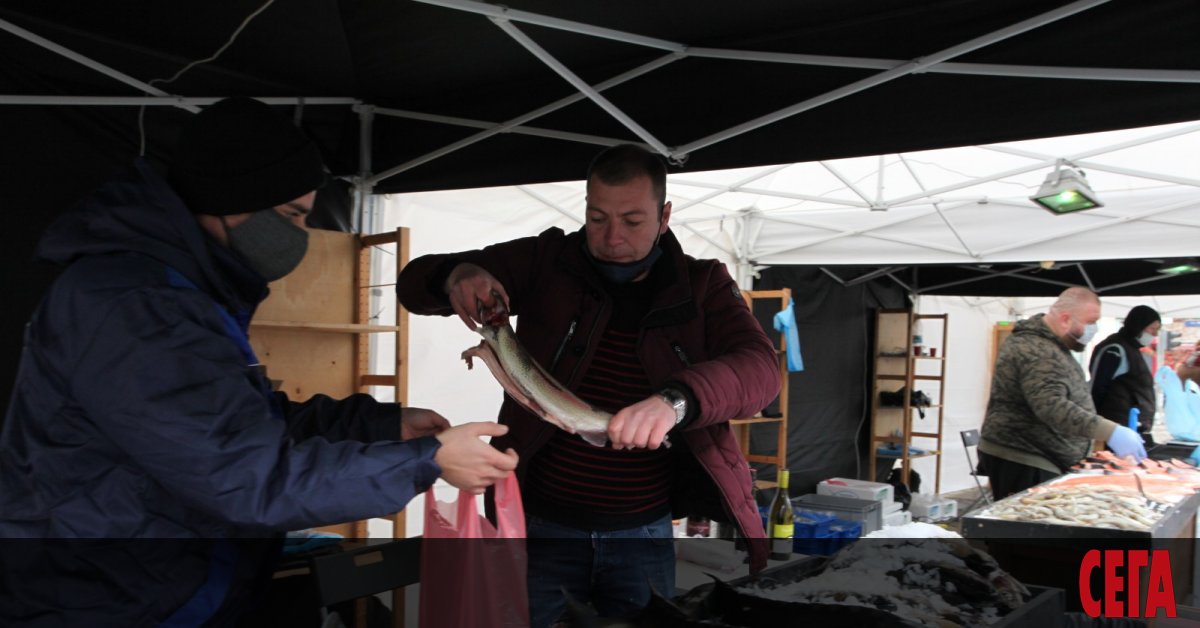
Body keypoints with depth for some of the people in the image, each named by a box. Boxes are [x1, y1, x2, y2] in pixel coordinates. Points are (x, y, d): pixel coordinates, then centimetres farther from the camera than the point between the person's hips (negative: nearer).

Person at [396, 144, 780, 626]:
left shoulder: (702, 286, -2)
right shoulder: (547, 261, -2)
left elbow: (759, 368, -20)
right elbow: (415, 283, 0)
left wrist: (676, 400, -41)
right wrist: (456, 275, -25)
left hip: (646, 536, 0)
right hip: (543, 528, 0)